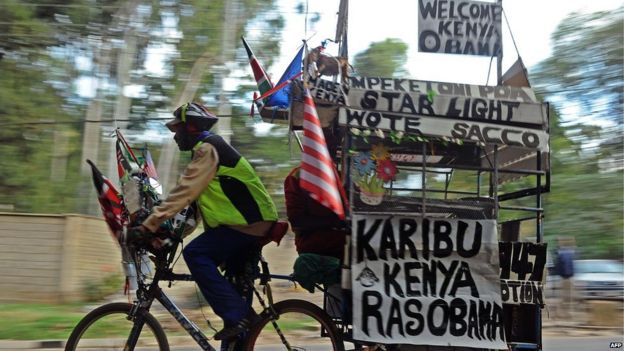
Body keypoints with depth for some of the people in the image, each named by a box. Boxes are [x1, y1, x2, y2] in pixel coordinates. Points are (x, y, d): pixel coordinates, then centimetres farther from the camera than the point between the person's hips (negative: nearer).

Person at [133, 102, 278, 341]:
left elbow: (184, 191, -22)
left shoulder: (207, 148, -13)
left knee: (194, 253, -19)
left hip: (249, 221, -11)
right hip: (249, 220, 11)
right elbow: (191, 196, 22)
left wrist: (148, 224, -23)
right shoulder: (206, 149, 21)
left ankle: (238, 315, -19)